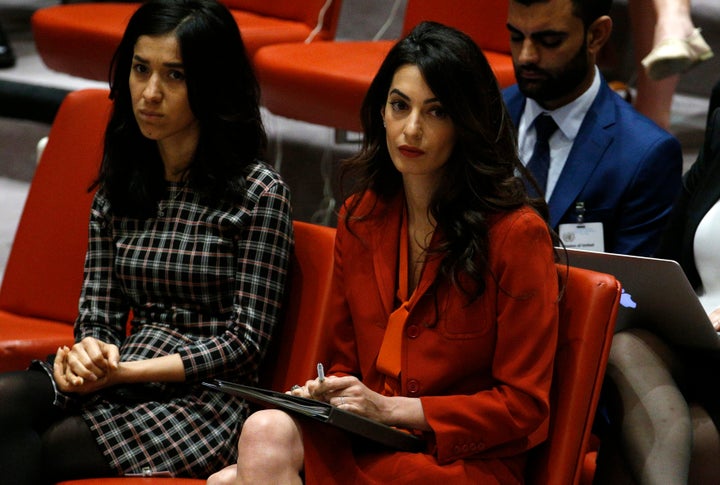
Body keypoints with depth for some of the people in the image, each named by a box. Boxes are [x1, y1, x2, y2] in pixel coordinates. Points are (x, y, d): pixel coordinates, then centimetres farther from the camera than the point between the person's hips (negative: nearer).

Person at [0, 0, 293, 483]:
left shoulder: (260, 193, -5)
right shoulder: (117, 188, 14)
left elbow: (246, 341, -7)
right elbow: (98, 315, 13)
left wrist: (127, 371, -16)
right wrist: (88, 354, -13)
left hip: (207, 399, -5)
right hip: (121, 381, 5)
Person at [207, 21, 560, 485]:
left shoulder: (517, 233, -7)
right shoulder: (360, 216, 13)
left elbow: (524, 404, -6)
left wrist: (391, 407, -12)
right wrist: (326, 393, -2)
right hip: (369, 443, 5)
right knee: (267, 428, -29)